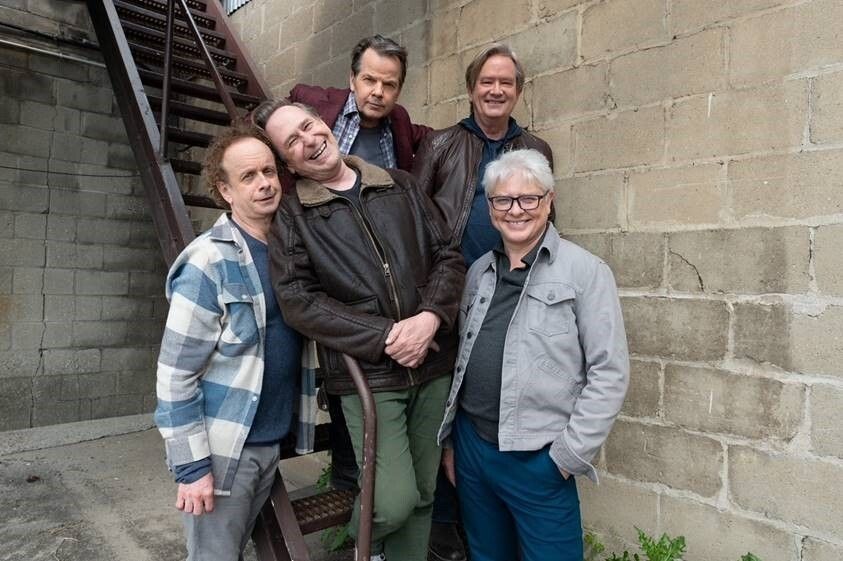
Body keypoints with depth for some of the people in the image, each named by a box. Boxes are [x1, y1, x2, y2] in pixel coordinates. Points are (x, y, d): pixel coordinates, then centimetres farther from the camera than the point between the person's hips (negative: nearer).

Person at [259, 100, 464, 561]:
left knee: (423, 496, 13)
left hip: (433, 365, 4)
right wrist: (386, 336, -16)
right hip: (367, 373, -3)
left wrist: (430, 317, -12)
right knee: (395, 501, -5)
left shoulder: (400, 185, 9)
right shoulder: (291, 216, 0)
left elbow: (447, 255, 7)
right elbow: (298, 300, -10)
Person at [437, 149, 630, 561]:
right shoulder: (479, 271, 7)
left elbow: (610, 372, -10)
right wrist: (451, 438, 12)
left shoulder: (585, 272, -9)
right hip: (471, 447, 5)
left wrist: (570, 455, -11)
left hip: (539, 460, -5)